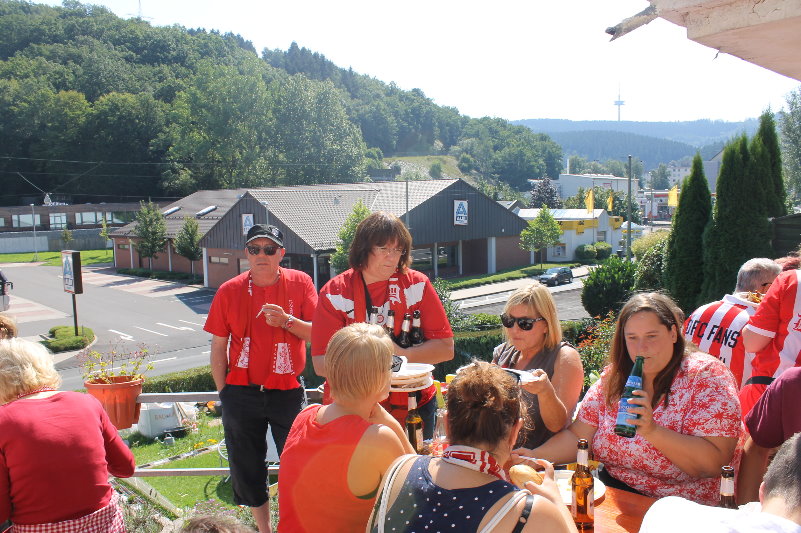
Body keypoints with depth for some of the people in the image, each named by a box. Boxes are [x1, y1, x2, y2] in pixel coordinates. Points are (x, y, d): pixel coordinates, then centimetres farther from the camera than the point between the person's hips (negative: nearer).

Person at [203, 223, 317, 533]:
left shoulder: (300, 283, -3)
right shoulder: (229, 291, 0)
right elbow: (218, 347, 5)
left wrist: (287, 320, -22)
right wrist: (224, 392, 3)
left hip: (287, 392, -2)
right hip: (241, 393, 2)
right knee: (246, 468, 13)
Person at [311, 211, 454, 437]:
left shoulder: (417, 285, -3)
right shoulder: (335, 293, -7)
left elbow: (446, 348, -5)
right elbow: (321, 364, -12)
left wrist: (402, 355, -20)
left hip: (412, 405, 2)